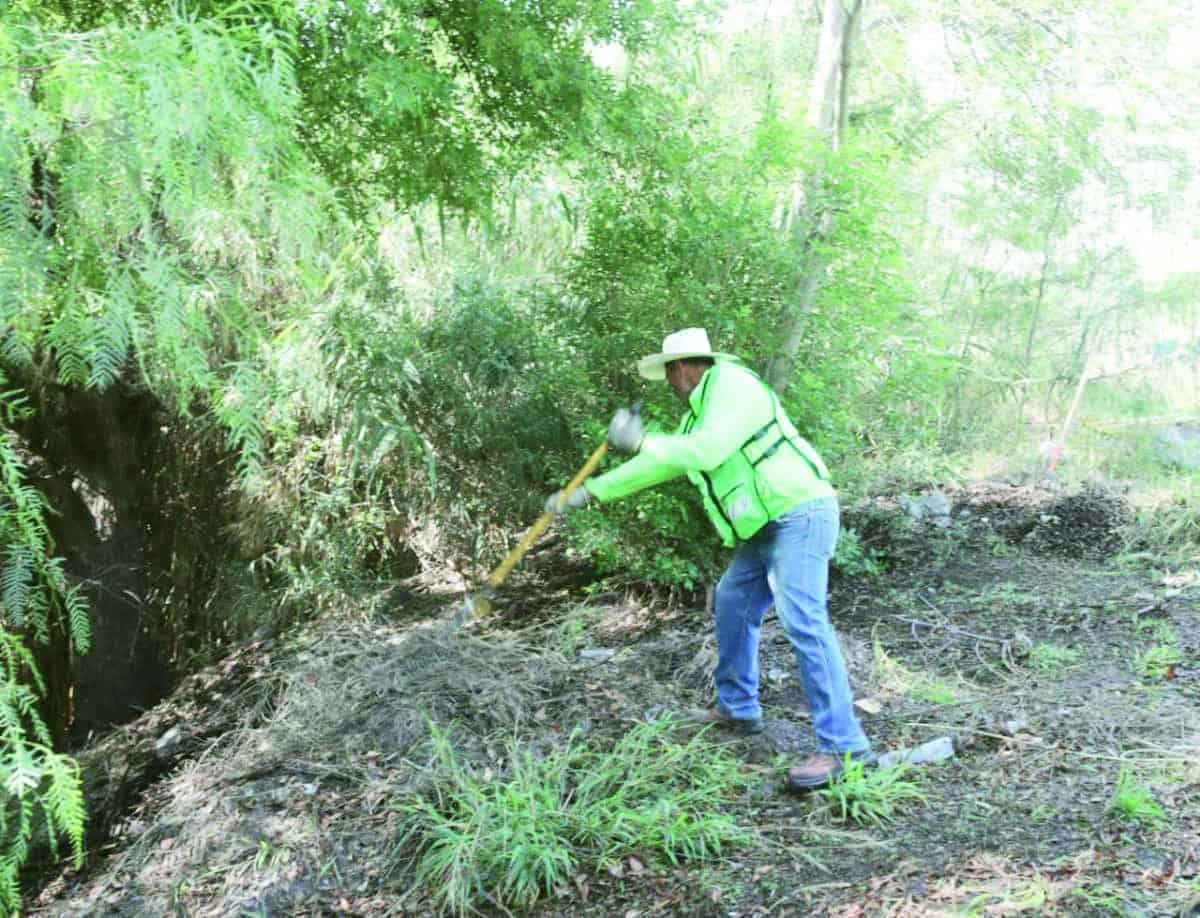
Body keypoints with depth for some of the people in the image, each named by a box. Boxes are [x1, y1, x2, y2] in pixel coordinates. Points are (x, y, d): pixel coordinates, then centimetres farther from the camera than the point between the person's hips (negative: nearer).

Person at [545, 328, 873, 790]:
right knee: (732, 606, 16)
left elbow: (706, 451, -24)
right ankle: (737, 708, 30)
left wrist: (640, 440, -13)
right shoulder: (699, 413, 19)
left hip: (800, 514, -11)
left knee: (803, 621, -19)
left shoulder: (731, 384, -11)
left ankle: (843, 746, -18)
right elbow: (657, 464, 24)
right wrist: (586, 492, 26)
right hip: (766, 527, 11)